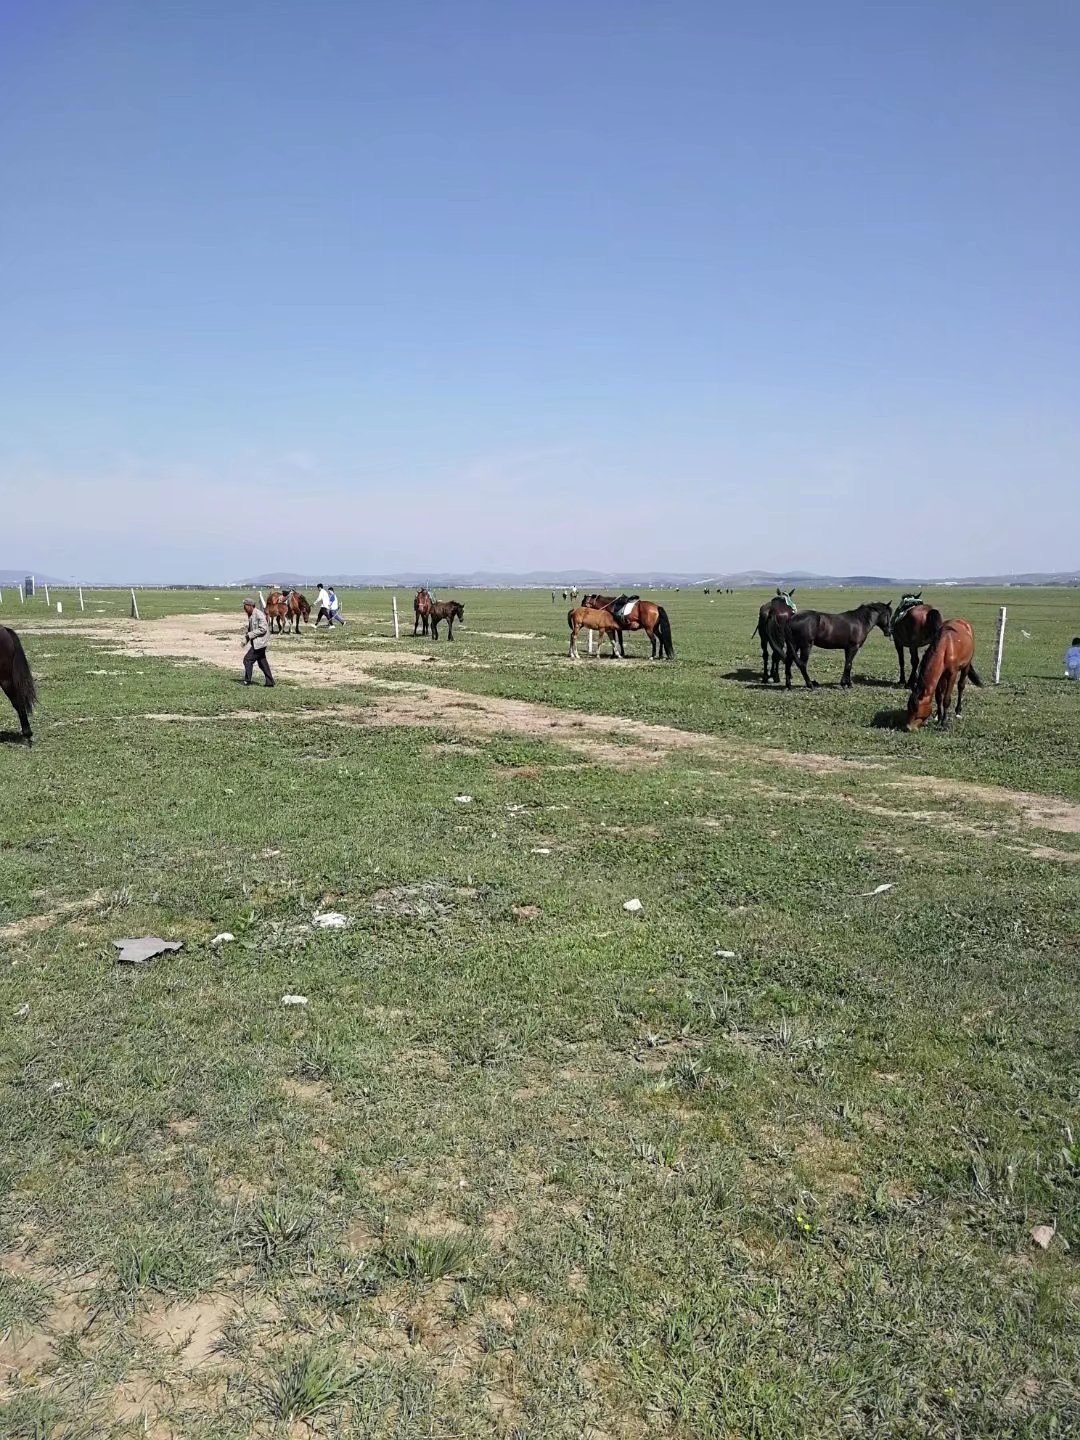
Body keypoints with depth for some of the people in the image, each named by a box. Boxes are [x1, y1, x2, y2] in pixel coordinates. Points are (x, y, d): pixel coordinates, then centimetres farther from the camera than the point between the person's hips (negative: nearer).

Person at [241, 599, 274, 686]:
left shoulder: (259, 615, -17)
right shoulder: (251, 615, 13)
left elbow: (263, 629, -23)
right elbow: (250, 628, 23)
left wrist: (250, 634, -19)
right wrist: (245, 640, 10)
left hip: (260, 642, -10)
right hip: (256, 642, 10)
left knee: (248, 659, -8)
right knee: (262, 663, 11)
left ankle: (247, 681, 0)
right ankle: (270, 683, 15)